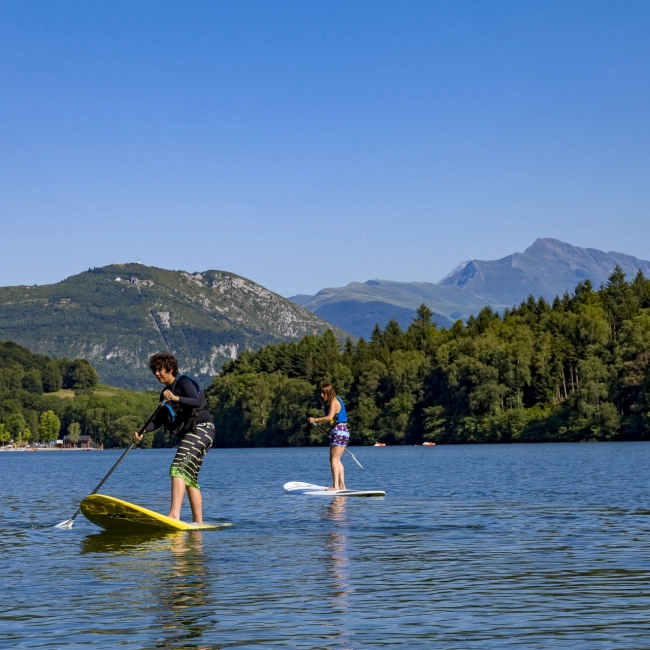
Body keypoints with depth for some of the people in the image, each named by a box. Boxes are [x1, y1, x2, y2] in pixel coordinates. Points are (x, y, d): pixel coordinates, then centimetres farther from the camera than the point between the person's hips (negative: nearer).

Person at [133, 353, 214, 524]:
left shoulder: (183, 382, -6)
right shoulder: (165, 393, 19)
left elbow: (197, 402, -23)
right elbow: (159, 420, 18)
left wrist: (176, 398, -36)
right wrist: (142, 432, 3)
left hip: (200, 429, -10)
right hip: (190, 434, 10)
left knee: (178, 469, -23)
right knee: (189, 478, 11)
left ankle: (174, 514, -37)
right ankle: (198, 522, 15)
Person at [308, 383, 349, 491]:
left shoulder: (334, 402, -13)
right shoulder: (336, 400, 18)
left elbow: (330, 417, -26)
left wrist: (315, 420, -22)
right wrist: (331, 430, 15)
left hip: (339, 432, -10)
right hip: (343, 431, 10)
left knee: (334, 459, -9)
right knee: (337, 460, 14)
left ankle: (335, 485, -12)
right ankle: (342, 484, 14)